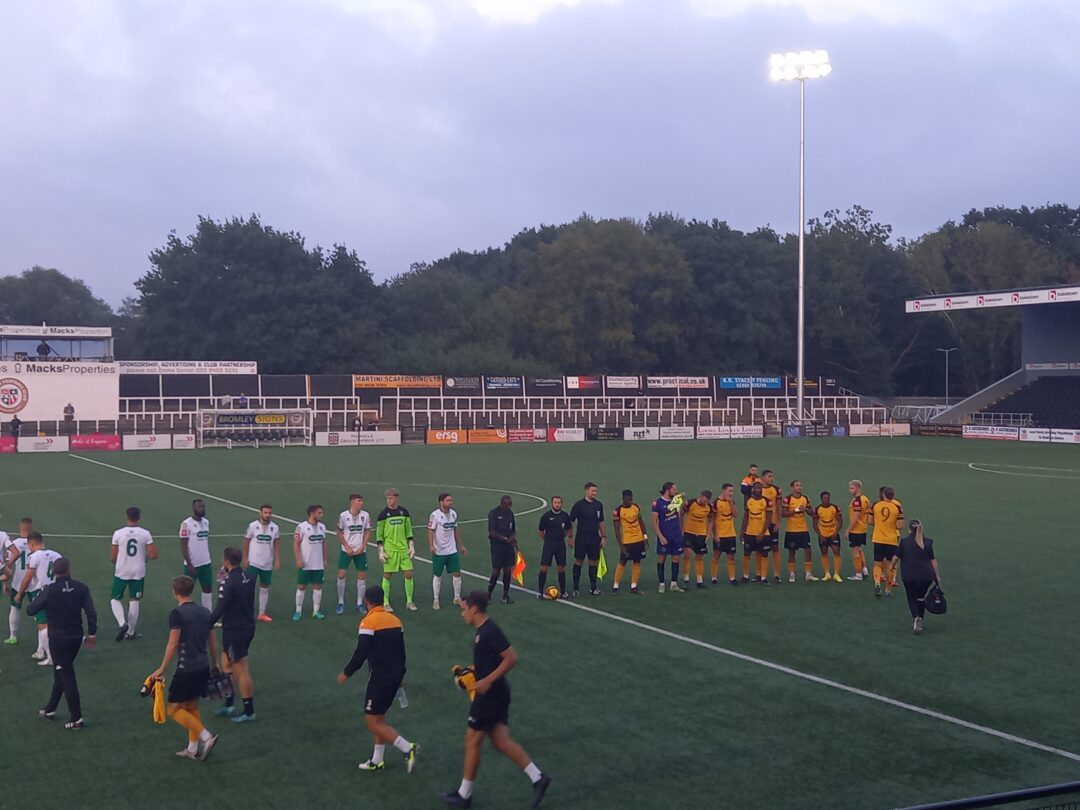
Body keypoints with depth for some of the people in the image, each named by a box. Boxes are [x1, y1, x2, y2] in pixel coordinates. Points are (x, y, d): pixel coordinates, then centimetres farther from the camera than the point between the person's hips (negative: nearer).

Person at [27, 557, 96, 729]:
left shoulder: (50, 590, -15)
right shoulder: (81, 588, -4)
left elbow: (30, 610, -7)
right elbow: (91, 612, -5)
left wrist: (36, 599, 12)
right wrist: (92, 633, 4)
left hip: (58, 639, -5)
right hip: (76, 637, 5)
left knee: (67, 677, 0)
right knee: (61, 673, 21)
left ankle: (76, 718, 1)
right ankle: (50, 709, 34)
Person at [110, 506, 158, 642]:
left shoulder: (118, 533, -9)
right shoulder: (145, 534, -8)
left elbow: (112, 557, -4)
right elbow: (154, 555, -10)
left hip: (121, 572, -1)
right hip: (138, 573, 1)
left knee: (115, 599, 14)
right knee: (134, 601, 11)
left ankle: (122, 623, -8)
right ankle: (131, 632, 16)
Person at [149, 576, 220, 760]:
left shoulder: (177, 613, -12)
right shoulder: (205, 612, 9)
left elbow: (173, 644, -16)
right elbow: (213, 643, 13)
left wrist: (162, 669, -11)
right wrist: (215, 665, 25)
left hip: (187, 669, -7)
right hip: (203, 668, 7)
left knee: (173, 708, 2)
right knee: (191, 707, 19)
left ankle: (206, 737, -9)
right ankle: (193, 749, 21)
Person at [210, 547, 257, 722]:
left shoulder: (228, 583, -22)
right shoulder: (249, 578, 2)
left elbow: (219, 611, -24)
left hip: (234, 631, -8)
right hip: (248, 627, 8)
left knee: (241, 671, 1)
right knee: (226, 665, 21)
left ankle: (249, 712, 9)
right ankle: (229, 705, 27)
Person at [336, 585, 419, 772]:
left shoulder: (369, 621, -13)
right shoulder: (395, 620, 8)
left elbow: (361, 653, -17)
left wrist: (347, 673, -5)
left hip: (379, 678, -8)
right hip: (395, 676, 8)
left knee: (373, 723, -1)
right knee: (379, 718, 18)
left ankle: (408, 748, -11)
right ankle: (377, 760, 22)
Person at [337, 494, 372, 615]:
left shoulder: (365, 515, -3)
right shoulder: (343, 515, -9)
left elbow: (368, 532, 3)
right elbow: (339, 533, -1)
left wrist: (362, 547, -8)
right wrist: (347, 547, -9)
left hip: (361, 551, 2)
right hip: (346, 551, -2)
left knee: (362, 576, 3)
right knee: (341, 575, -5)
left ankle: (360, 603, 15)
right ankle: (340, 603, 8)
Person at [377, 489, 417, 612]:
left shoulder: (404, 512, 5)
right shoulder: (383, 514, -4)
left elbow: (408, 530, 12)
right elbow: (379, 534, -1)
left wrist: (411, 546, 6)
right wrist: (381, 551, -8)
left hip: (404, 549, 3)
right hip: (389, 549, -3)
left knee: (409, 574, 2)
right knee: (387, 576, 1)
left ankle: (409, 601, 14)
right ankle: (386, 603, 12)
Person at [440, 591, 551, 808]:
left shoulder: (490, 631, -21)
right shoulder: (483, 630, 10)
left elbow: (511, 658, -24)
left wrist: (488, 680, -24)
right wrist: (469, 671, 11)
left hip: (490, 693, -10)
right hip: (495, 693, 10)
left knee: (473, 740, 2)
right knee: (500, 741, 9)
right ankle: (538, 778, 7)